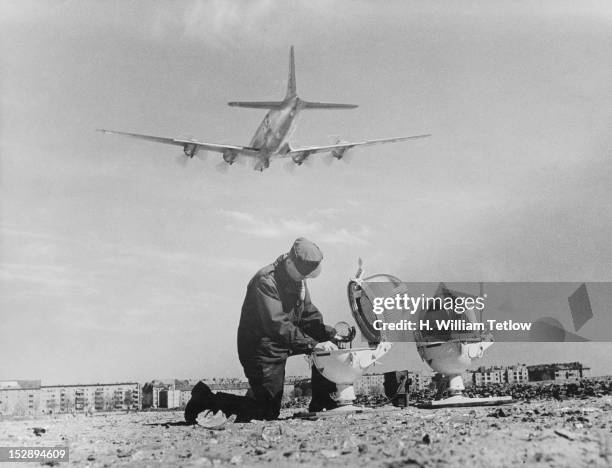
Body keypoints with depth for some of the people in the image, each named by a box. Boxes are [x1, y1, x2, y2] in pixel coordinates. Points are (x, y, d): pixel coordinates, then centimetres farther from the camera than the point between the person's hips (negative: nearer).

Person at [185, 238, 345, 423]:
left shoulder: (298, 280, 4)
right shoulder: (265, 281, -24)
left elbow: (309, 316, 7)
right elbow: (277, 325, -33)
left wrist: (332, 334, -10)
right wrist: (312, 344, -36)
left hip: (284, 343, 9)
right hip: (261, 348, -9)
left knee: (325, 344, -1)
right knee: (268, 413, -9)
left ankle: (322, 402, 8)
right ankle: (207, 399, 3)